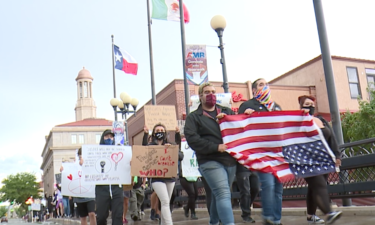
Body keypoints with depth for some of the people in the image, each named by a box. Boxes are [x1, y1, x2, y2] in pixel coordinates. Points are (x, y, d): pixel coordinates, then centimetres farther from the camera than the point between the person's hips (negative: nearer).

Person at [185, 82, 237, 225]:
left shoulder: (227, 112, 19)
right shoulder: (194, 117, 6)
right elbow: (191, 138, -9)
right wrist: (216, 147, -17)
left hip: (230, 160, 5)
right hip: (210, 161, -5)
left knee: (218, 195, 16)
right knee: (224, 194, -18)